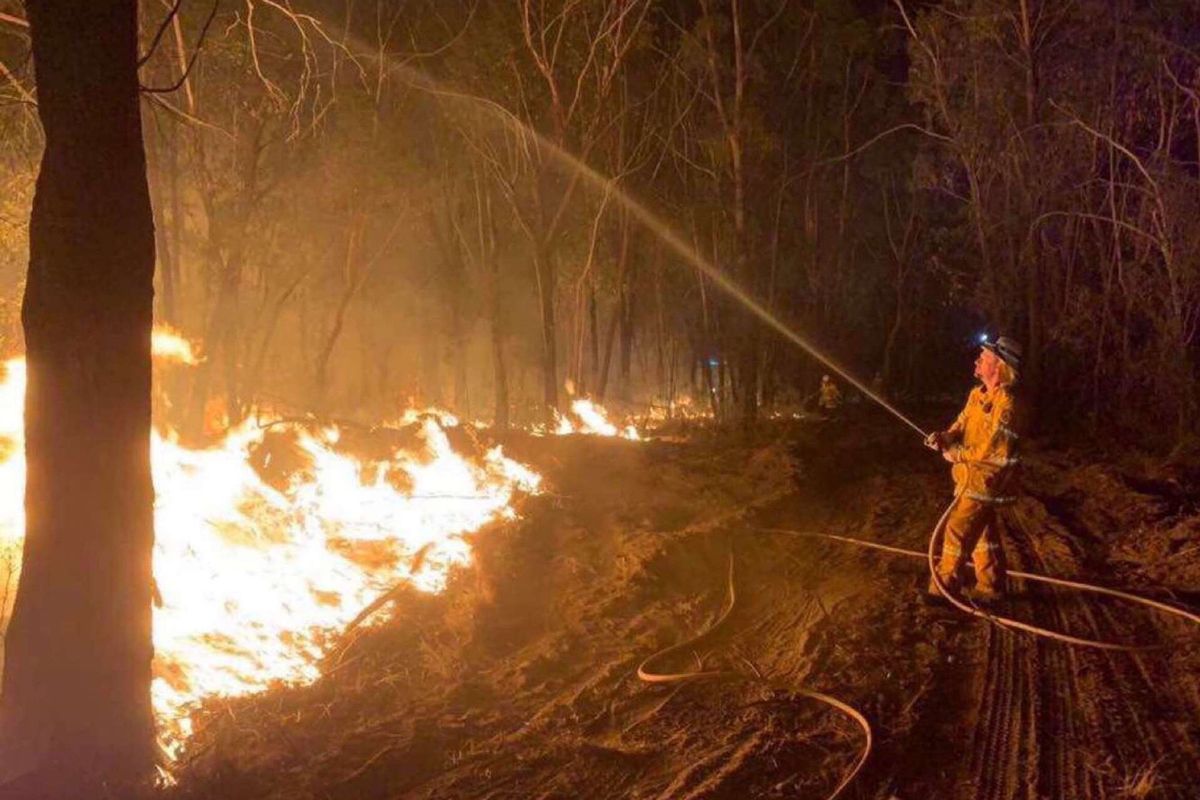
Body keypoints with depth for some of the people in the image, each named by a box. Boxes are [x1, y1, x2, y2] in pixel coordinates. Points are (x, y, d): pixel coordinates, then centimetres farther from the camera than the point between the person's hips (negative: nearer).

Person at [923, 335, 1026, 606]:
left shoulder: (1007, 403, -23)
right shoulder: (978, 394, 8)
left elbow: (992, 449, -25)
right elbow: (962, 425, 12)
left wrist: (957, 455, -14)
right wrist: (945, 437, -11)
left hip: (986, 480, -10)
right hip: (974, 476, 10)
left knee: (958, 531, -5)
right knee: (983, 532, 17)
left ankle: (944, 587, 4)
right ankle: (991, 588, 27)